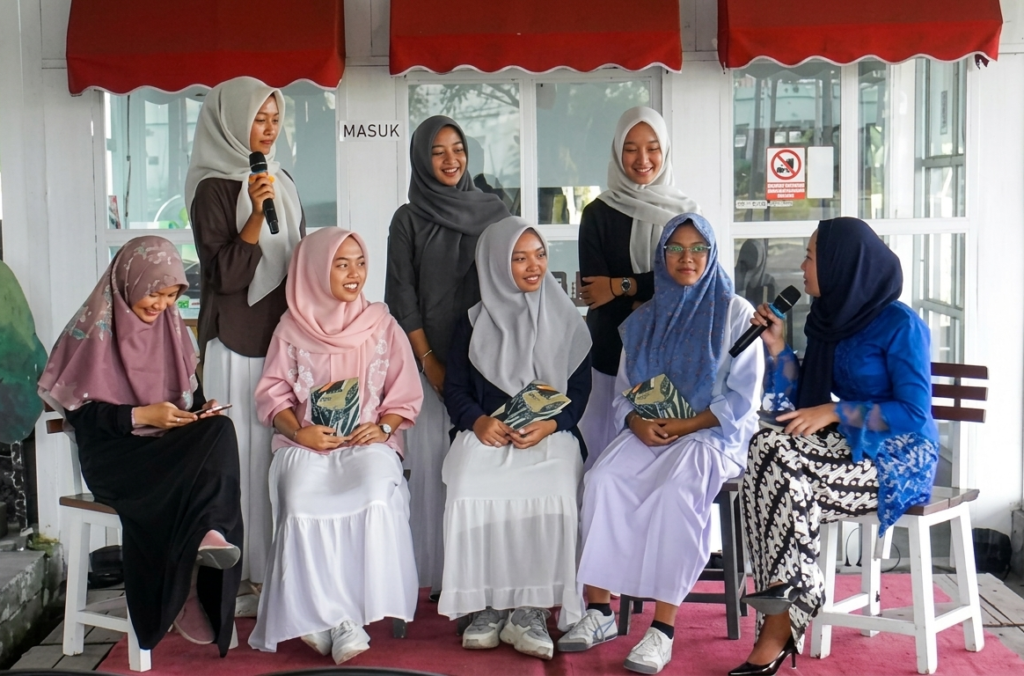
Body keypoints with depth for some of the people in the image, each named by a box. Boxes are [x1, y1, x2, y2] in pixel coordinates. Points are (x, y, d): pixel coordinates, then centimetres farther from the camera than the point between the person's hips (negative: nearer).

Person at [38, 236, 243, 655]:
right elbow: (80, 413, -8)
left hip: (171, 446, 5)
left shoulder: (171, 327, 13)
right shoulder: (93, 330, -3)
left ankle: (211, 532, -33)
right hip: (112, 452, -5)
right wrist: (141, 416, -19)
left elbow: (188, 391, 18)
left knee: (220, 432, -29)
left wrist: (201, 408, -4)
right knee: (177, 477, -35)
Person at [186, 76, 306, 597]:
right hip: (239, 342, -7)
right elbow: (227, 273, -14)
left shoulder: (282, 183, 15)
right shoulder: (214, 188, -7)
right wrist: (256, 213, -23)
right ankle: (238, 578, 3)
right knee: (243, 452, -5)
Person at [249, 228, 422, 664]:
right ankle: (338, 619, -22)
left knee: (376, 499, -33)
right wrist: (298, 431, -10)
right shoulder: (292, 327, 8)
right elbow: (272, 392, 7)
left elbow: (406, 392, 9)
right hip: (306, 443, 0)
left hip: (368, 442, 0)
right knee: (301, 507, -31)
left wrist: (383, 427, -9)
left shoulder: (382, 324, 10)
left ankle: (338, 617, -26)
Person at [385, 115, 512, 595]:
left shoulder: (493, 210, 10)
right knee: (432, 460, -5)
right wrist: (430, 362, -5)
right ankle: (438, 573, 2)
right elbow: (402, 298, 3)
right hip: (430, 361, -1)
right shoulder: (409, 220, 7)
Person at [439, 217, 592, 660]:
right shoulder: (473, 323, 14)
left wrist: (550, 424, -13)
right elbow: (454, 388, 11)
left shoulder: (565, 320, 13)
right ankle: (487, 606, -22)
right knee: (468, 491, -32)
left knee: (551, 494, -33)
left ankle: (532, 610, -25)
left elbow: (580, 391, 7)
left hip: (551, 436, 0)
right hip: (486, 435, 1)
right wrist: (478, 420, -11)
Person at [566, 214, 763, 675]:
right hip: (647, 433, 4)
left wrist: (684, 426, -13)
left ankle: (663, 628, -32)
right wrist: (636, 421, -7)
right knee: (602, 480, -27)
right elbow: (622, 393, 16)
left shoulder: (736, 313, 4)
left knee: (676, 489, -35)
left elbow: (742, 399, -2)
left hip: (713, 434, -4)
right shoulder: (643, 320, 17)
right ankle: (599, 610, -22)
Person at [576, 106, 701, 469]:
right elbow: (593, 291, -5)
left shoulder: (684, 211, 7)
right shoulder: (598, 214, 3)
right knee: (611, 449, -2)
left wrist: (623, 286, -9)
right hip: (614, 353, -1)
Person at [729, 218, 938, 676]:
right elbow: (802, 404, 11)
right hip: (847, 448, 7)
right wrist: (777, 348, 2)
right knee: (768, 447, -26)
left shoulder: (900, 325, -10)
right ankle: (780, 628, -25)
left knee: (779, 466, -30)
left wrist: (834, 412, -19)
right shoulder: (829, 320, 13)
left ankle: (777, 633, -19)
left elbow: (915, 412, -15)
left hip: (898, 460, -6)